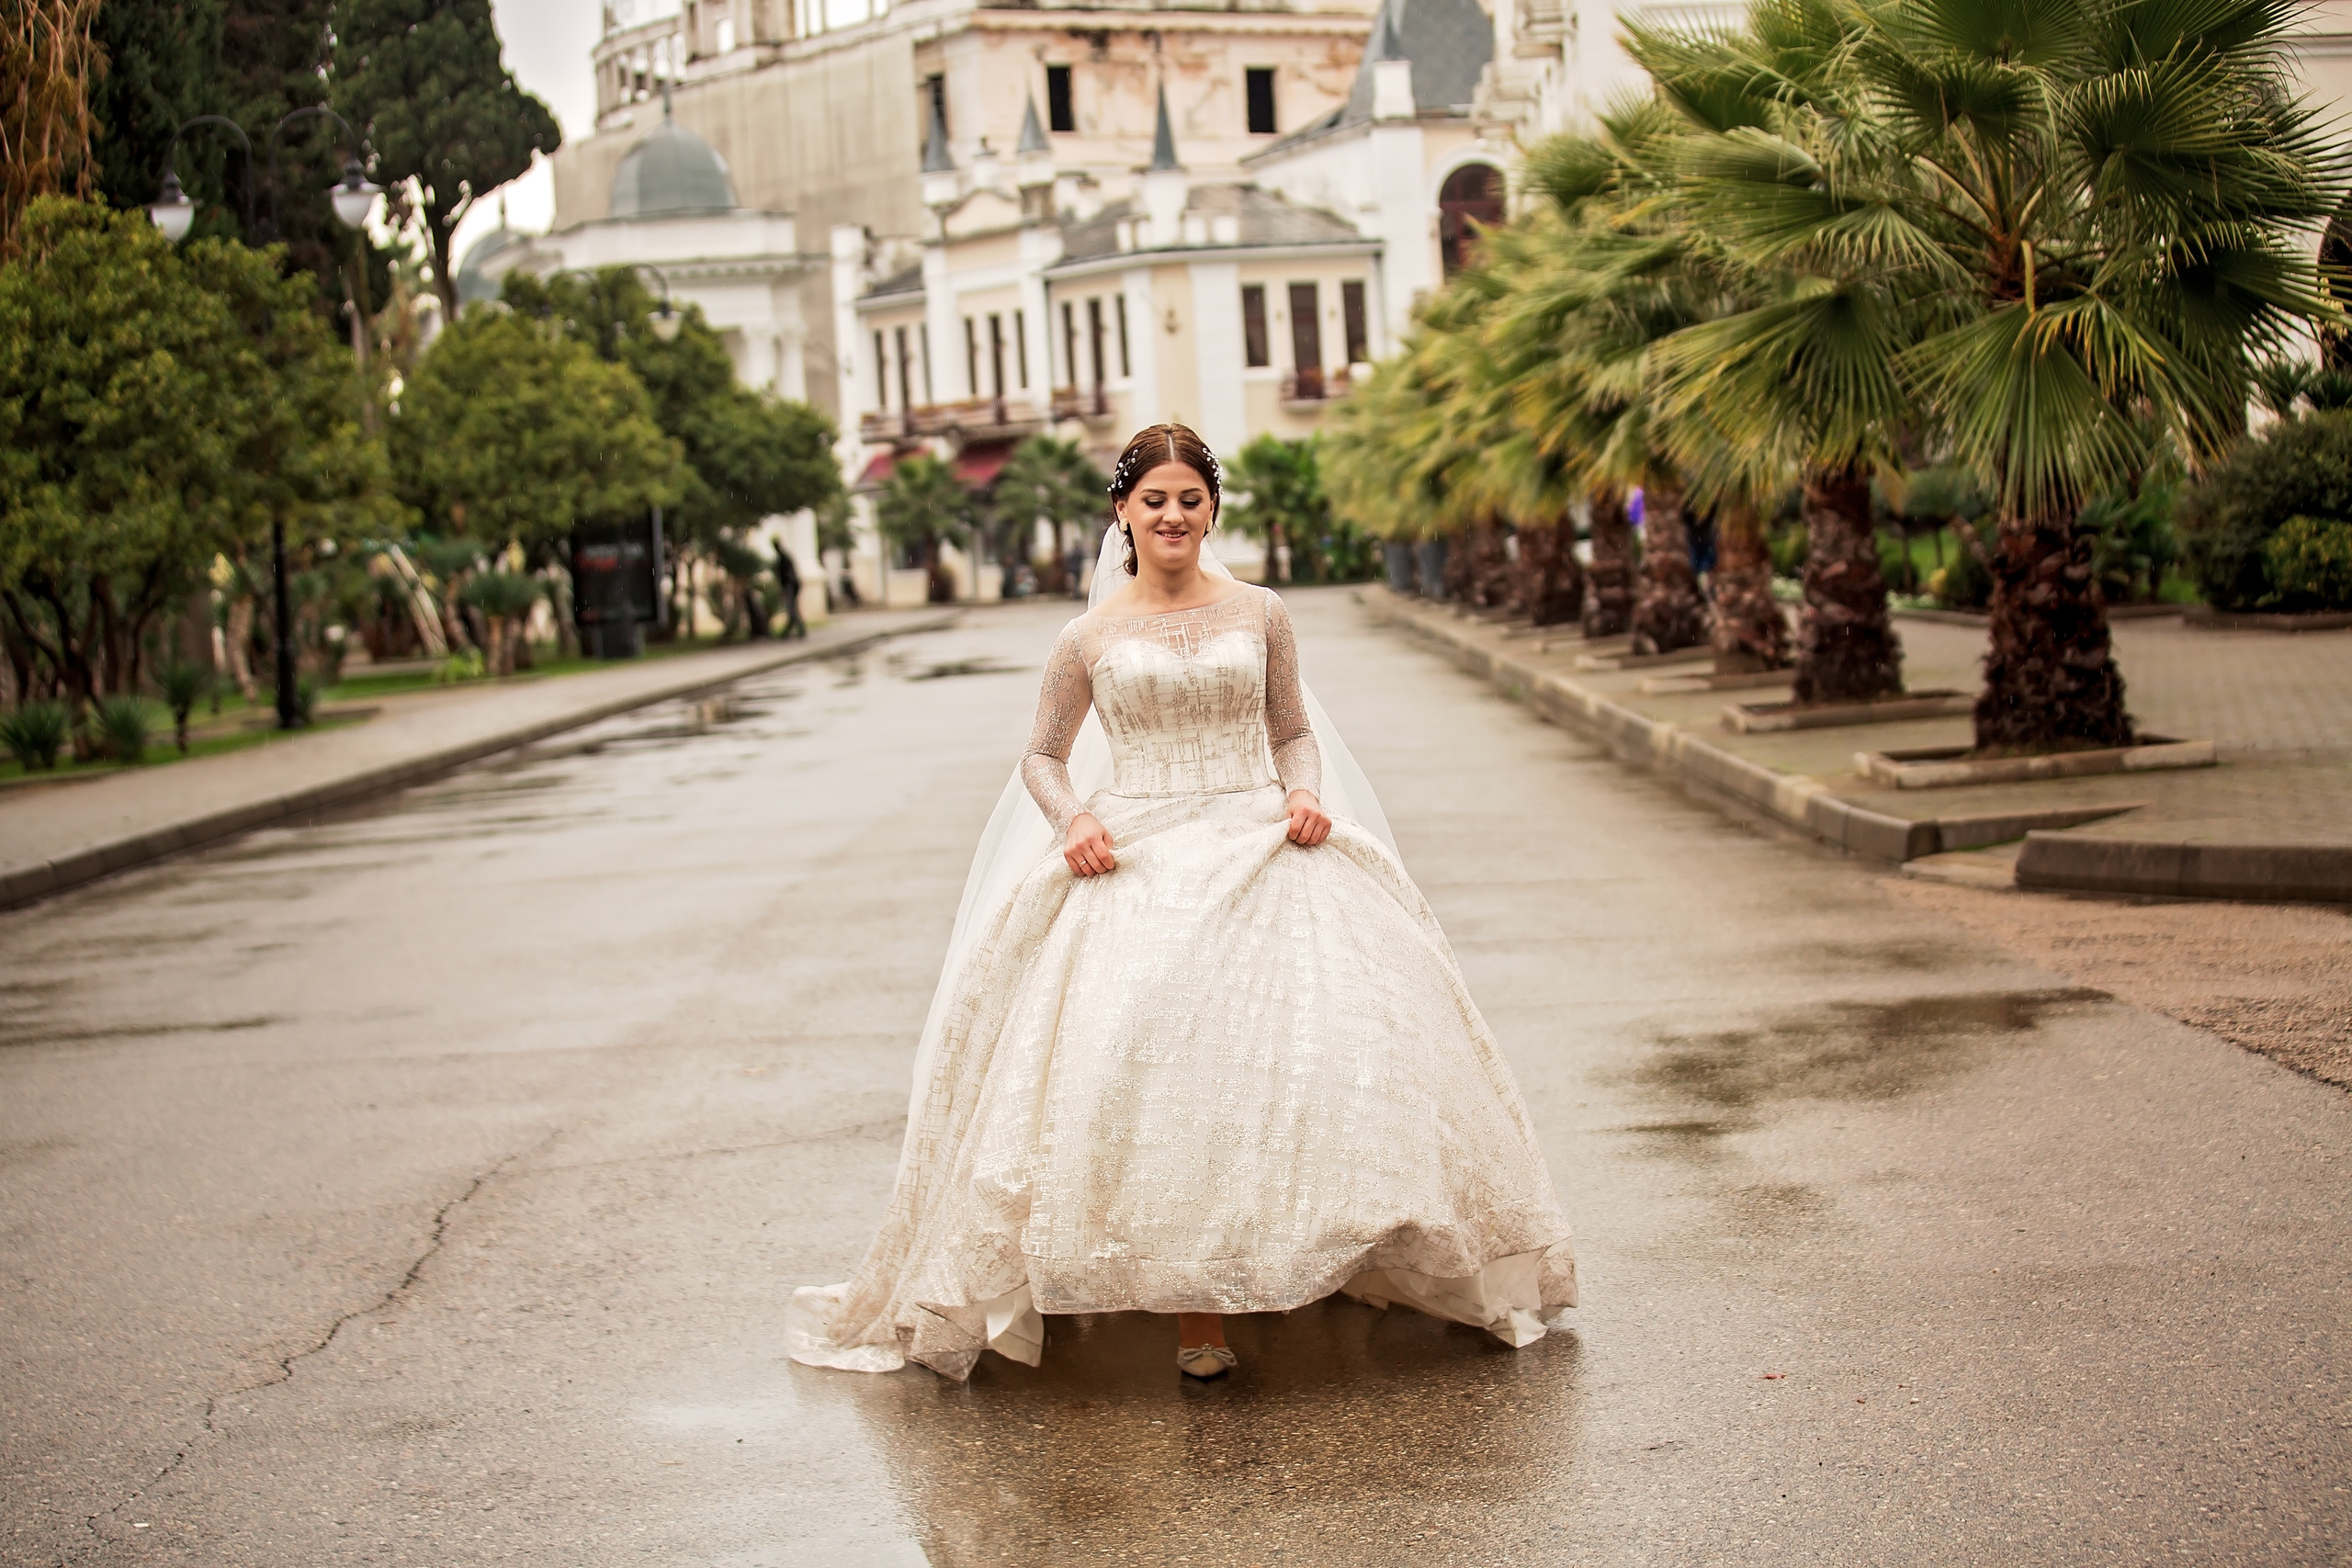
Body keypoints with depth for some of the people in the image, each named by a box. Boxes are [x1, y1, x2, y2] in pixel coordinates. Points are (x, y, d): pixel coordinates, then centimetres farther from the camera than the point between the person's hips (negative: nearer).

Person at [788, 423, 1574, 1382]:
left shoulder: (1258, 615, 8)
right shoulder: (1092, 637, 5)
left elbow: (1294, 733, 17)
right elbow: (1042, 758, 14)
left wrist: (1304, 794, -3)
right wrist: (1074, 820, -5)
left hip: (1258, 857, 1)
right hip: (1135, 868, -1)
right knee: (1139, 1071, -16)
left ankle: (1208, 1312, 2)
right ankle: (1194, 1315, -10)